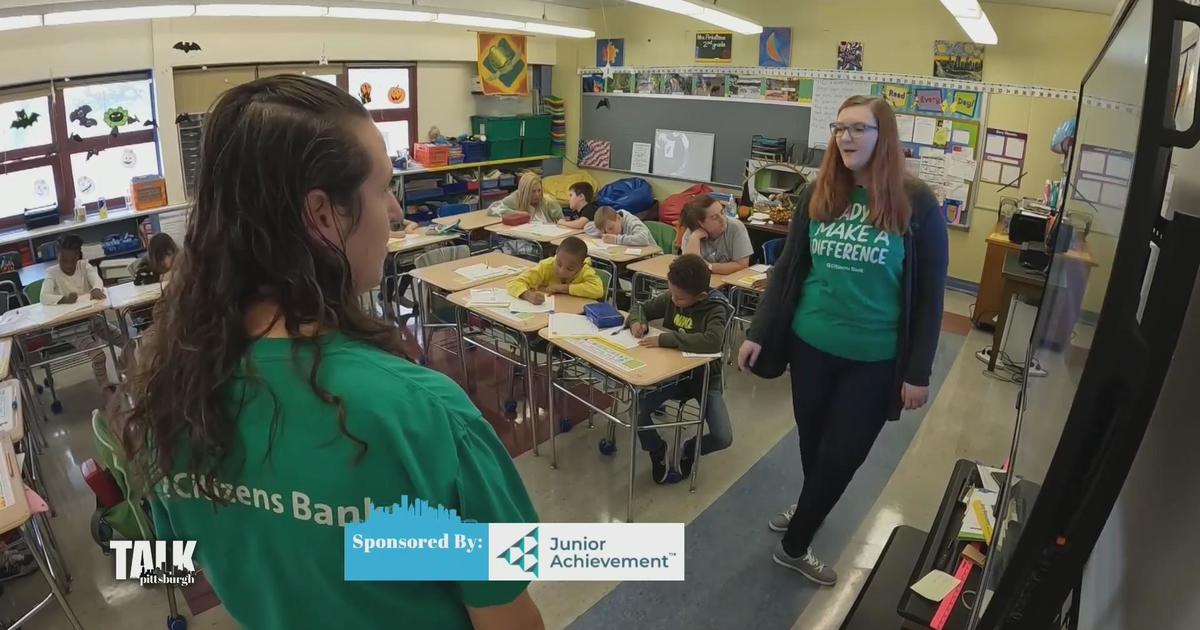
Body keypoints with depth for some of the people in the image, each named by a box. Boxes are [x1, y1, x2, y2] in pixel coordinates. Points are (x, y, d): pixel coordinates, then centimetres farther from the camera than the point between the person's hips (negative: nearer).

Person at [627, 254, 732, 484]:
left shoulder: (715, 310, -20)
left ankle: (690, 450, 17)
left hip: (704, 377, -3)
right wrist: (637, 321, -14)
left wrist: (665, 339, -40)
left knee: (723, 438, -18)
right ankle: (657, 450, 10)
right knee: (636, 410, -21)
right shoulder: (670, 298, -4)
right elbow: (641, 307, 11)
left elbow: (712, 341, -40)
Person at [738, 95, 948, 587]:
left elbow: (929, 293, -5)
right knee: (811, 439, 18)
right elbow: (787, 268, 5)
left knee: (842, 454, 6)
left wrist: (918, 371, -6)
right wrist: (758, 333, 2)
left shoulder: (916, 204, -9)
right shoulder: (818, 194, -1)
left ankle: (794, 546, 26)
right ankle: (809, 505, 47)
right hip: (810, 344, 3)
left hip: (873, 358, -2)